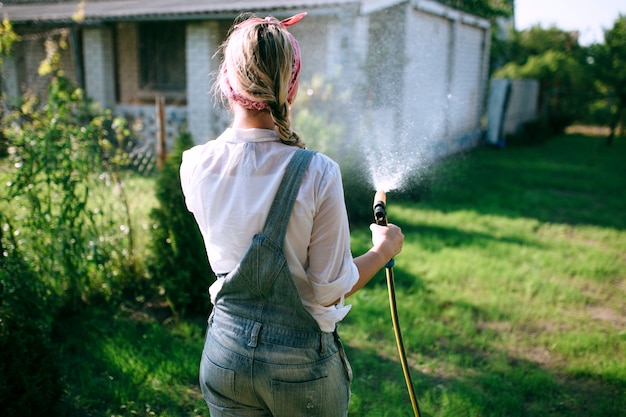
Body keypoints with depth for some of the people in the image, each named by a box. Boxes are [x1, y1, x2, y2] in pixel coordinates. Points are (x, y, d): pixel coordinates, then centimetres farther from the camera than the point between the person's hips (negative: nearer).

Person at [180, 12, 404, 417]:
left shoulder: (195, 166, -12)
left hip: (225, 354, 3)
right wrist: (383, 250, 4)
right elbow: (331, 290, -16)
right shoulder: (317, 173, -23)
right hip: (300, 361, -2)